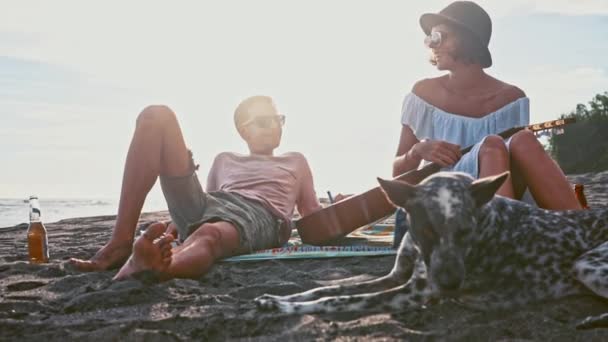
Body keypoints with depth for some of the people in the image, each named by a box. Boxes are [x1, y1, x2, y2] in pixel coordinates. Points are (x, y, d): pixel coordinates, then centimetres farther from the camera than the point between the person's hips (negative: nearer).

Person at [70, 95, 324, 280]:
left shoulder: (295, 161, 37)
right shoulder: (225, 160, 39)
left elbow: (313, 215, 29)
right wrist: (171, 229, 10)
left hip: (258, 215, -3)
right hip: (204, 208, 3)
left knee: (207, 235, -42)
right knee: (156, 116, -13)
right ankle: (120, 242, -28)